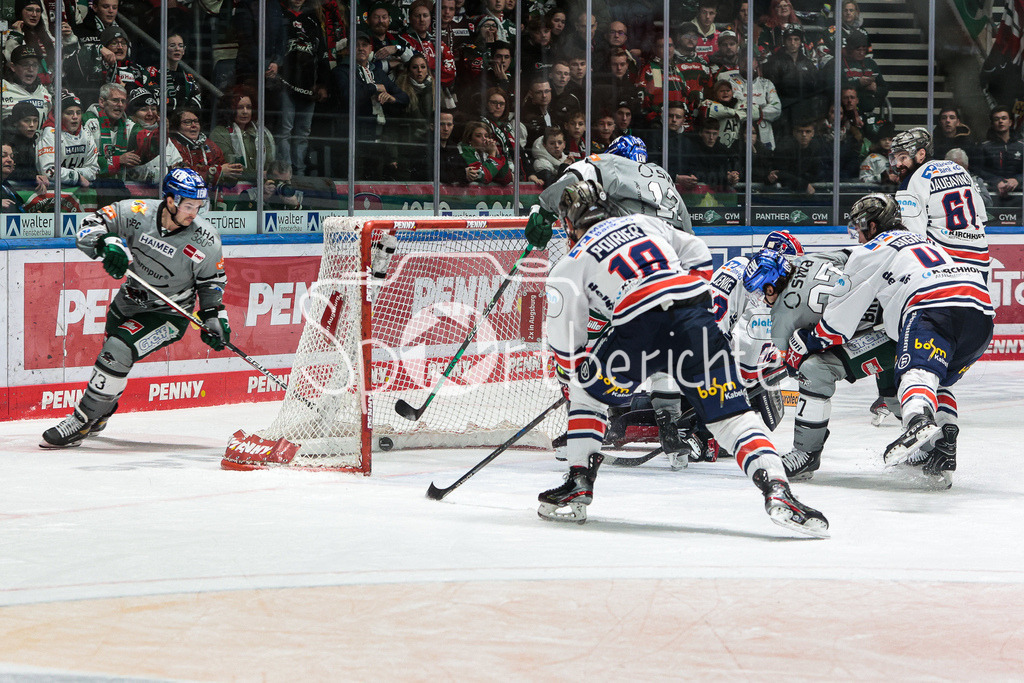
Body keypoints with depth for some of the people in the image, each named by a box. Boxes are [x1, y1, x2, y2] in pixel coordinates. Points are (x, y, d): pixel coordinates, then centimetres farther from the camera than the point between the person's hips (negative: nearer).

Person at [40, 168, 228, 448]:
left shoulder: (205, 239, -19)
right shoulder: (137, 213, -20)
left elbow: (212, 281, -2)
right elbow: (89, 228, -17)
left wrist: (214, 316, -10)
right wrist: (108, 242, -36)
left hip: (169, 313, -4)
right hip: (129, 301, 4)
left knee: (119, 350, -23)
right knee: (111, 352, 22)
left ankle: (81, 423, -14)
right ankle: (98, 419, 51)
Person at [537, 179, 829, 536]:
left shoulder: (568, 267, 20)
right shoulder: (644, 222, 30)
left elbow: (565, 341, 19)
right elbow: (701, 259, 26)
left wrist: (570, 383, 34)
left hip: (640, 327, -3)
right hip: (697, 315, 3)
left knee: (588, 392, 24)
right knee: (732, 414, 2)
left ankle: (578, 487, 21)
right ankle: (776, 490, -17)